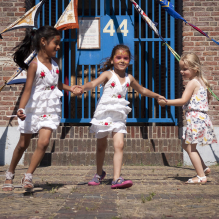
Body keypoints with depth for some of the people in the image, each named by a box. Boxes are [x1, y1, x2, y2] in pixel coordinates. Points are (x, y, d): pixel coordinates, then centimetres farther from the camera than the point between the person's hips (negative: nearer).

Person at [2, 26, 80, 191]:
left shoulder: (55, 62, 5)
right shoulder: (34, 65, -13)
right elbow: (28, 89, -18)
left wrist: (70, 88, 7)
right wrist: (21, 109, -30)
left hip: (51, 109, 4)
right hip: (33, 108, -4)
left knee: (43, 142, -13)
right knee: (23, 144, 7)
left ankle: (28, 176, -2)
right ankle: (9, 175, 25)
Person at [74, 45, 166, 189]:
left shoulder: (129, 79, 9)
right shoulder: (108, 75, -5)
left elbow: (142, 90, 28)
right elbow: (93, 83, -22)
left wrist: (156, 96, 33)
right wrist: (82, 88, -41)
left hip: (119, 116, 2)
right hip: (104, 114, -2)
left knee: (119, 145, -14)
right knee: (101, 146, 12)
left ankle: (117, 179, -18)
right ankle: (99, 173, 34)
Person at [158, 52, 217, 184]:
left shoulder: (192, 82, -12)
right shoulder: (201, 81, 15)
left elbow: (183, 100, -18)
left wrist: (166, 102, -14)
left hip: (195, 118, -10)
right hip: (200, 117, 10)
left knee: (190, 147, -4)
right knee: (186, 145, 19)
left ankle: (201, 177, -2)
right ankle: (204, 168, 22)